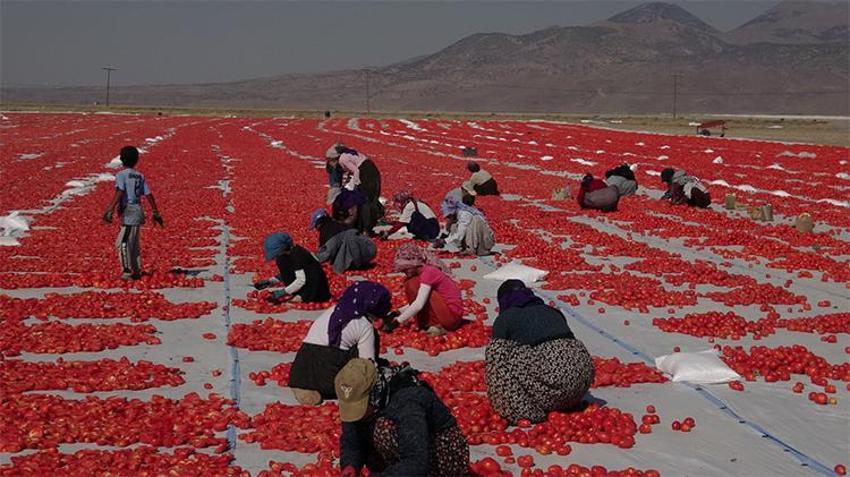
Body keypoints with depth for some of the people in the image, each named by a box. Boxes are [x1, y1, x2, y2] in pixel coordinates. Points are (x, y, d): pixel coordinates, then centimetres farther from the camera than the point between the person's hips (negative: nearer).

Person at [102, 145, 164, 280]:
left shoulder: (121, 175, -7)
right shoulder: (140, 176, 11)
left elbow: (119, 193, -21)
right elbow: (149, 195, 9)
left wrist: (110, 210, -27)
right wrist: (156, 213, 14)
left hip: (129, 213, -8)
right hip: (138, 212, 8)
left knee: (122, 243, -5)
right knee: (134, 244, 15)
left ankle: (127, 271, -9)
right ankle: (137, 271, 19)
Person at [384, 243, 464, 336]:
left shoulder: (428, 272, -16)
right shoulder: (427, 270, 11)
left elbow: (418, 305, -23)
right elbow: (418, 303, 17)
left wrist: (397, 322, -18)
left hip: (452, 315, -10)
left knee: (412, 284, -12)